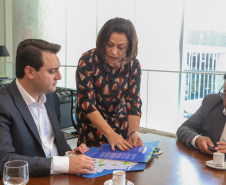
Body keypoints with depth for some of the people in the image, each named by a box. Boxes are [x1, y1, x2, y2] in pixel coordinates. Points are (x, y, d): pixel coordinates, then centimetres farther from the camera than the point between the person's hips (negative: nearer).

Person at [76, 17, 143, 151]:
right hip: (92, 125, -3)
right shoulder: (87, 61, -20)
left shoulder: (133, 65, -11)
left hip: (121, 124, 3)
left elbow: (134, 102, -10)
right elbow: (86, 102, -23)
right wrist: (110, 134, -30)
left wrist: (134, 132, -26)